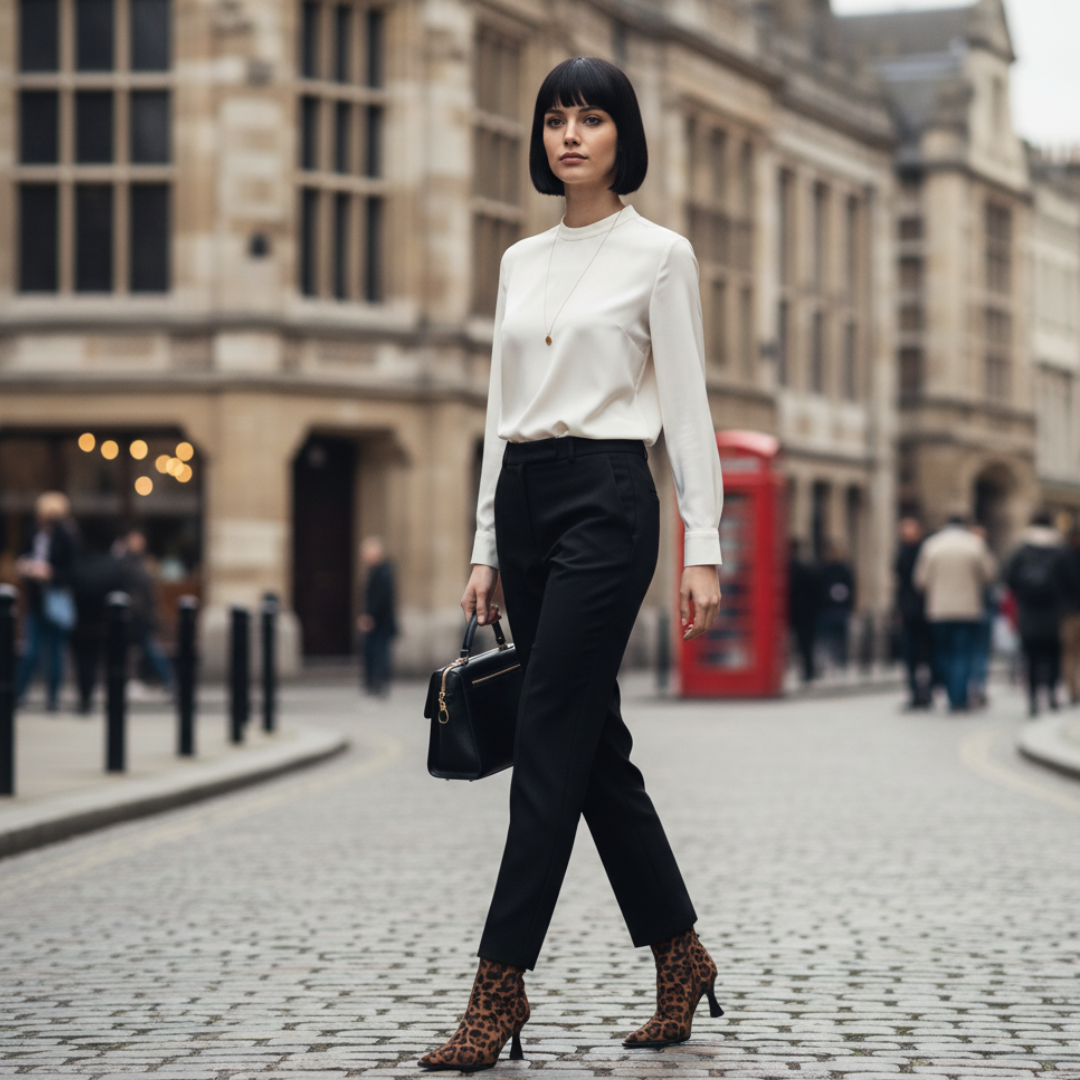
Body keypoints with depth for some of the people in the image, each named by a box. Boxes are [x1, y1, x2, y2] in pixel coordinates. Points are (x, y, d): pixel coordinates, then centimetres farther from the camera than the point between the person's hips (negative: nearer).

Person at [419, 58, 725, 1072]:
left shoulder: (659, 254, -2)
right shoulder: (521, 261, 15)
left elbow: (687, 409, -5)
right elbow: (501, 409, 16)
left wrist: (703, 550, -11)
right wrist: (486, 549, 12)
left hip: (606, 500, -7)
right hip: (524, 500, 7)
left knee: (550, 746, -9)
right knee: (593, 744, 9)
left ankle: (500, 987, -6)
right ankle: (678, 955, 21)